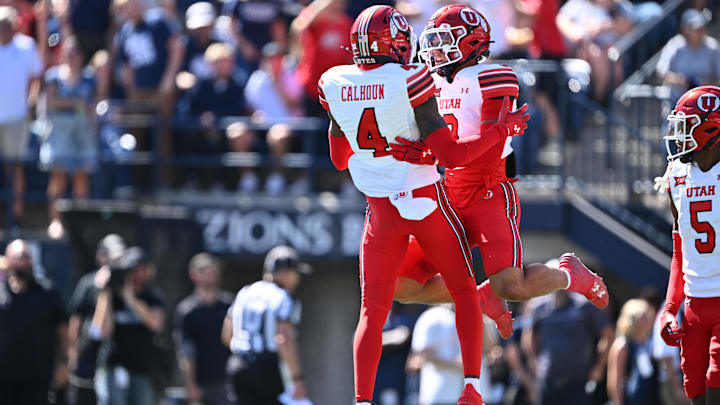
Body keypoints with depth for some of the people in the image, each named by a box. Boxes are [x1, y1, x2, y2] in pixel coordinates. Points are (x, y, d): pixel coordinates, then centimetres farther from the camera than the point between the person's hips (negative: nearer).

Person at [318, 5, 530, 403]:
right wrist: (502, 129, -7)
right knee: (464, 292, 14)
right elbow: (451, 155, -17)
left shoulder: (337, 86, -3)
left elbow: (339, 159, 12)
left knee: (373, 311, 8)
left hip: (380, 209, 3)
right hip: (427, 203, -3)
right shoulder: (408, 83, -17)